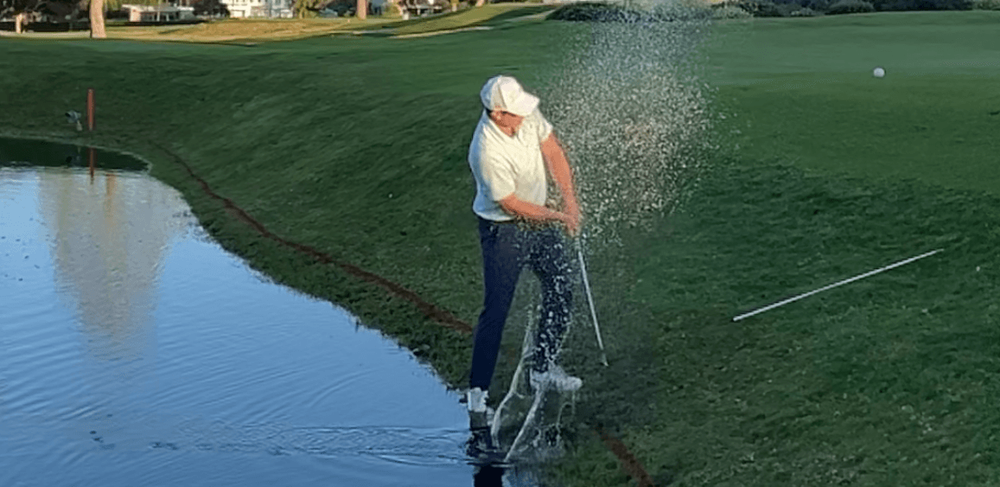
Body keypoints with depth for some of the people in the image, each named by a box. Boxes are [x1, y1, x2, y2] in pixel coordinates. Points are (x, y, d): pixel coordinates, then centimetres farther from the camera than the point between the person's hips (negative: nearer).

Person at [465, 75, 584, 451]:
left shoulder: (527, 116, -12)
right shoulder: (487, 152, -32)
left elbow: (553, 152, 1)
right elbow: (512, 204, -22)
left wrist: (569, 200, -8)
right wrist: (559, 218, -11)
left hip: (540, 218, 8)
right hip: (504, 229, -8)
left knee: (561, 292, 15)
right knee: (496, 310, -11)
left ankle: (543, 370, 31)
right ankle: (477, 393, -5)